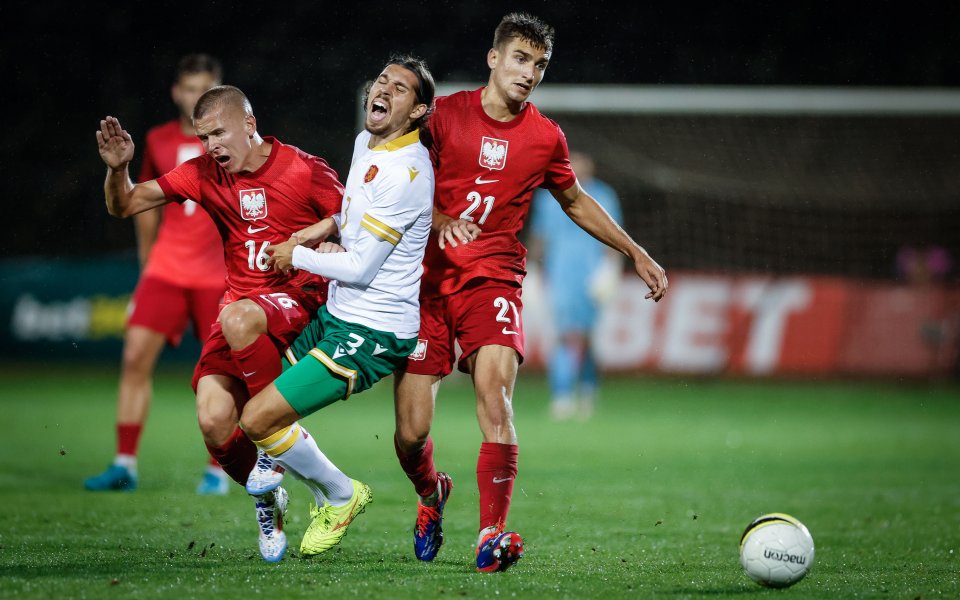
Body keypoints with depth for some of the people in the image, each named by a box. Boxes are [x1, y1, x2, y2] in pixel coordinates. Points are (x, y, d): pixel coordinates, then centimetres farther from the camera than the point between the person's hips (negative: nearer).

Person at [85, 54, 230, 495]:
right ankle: (124, 465, -3)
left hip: (218, 273, -3)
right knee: (136, 356, -8)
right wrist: (145, 262, 17)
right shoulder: (158, 141, 7)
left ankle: (216, 470, 12)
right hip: (166, 268, 3)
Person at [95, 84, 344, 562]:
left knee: (239, 318, -39)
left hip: (300, 301, -4)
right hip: (242, 303, 4)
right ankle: (268, 498, 14)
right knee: (214, 423, -16)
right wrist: (118, 168, -16)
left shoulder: (305, 171, -7)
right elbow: (123, 207, 6)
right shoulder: (203, 174, 4)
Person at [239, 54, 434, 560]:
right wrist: (326, 227, 12)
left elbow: (360, 268, -21)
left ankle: (340, 494, 8)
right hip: (337, 315, 10)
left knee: (258, 419, -15)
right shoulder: (366, 142, 8)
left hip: (370, 335, -10)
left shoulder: (404, 173, -21)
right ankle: (326, 497, 28)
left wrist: (297, 257, -6)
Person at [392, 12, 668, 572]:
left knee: (495, 394, -25)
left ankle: (492, 535, -25)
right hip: (427, 278, -1)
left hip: (493, 278, 1)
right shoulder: (444, 114, -2)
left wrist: (638, 254, 21)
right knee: (412, 432, -4)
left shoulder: (546, 138, 6)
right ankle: (431, 493, 31)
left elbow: (575, 201, 23)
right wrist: (440, 220, -21)